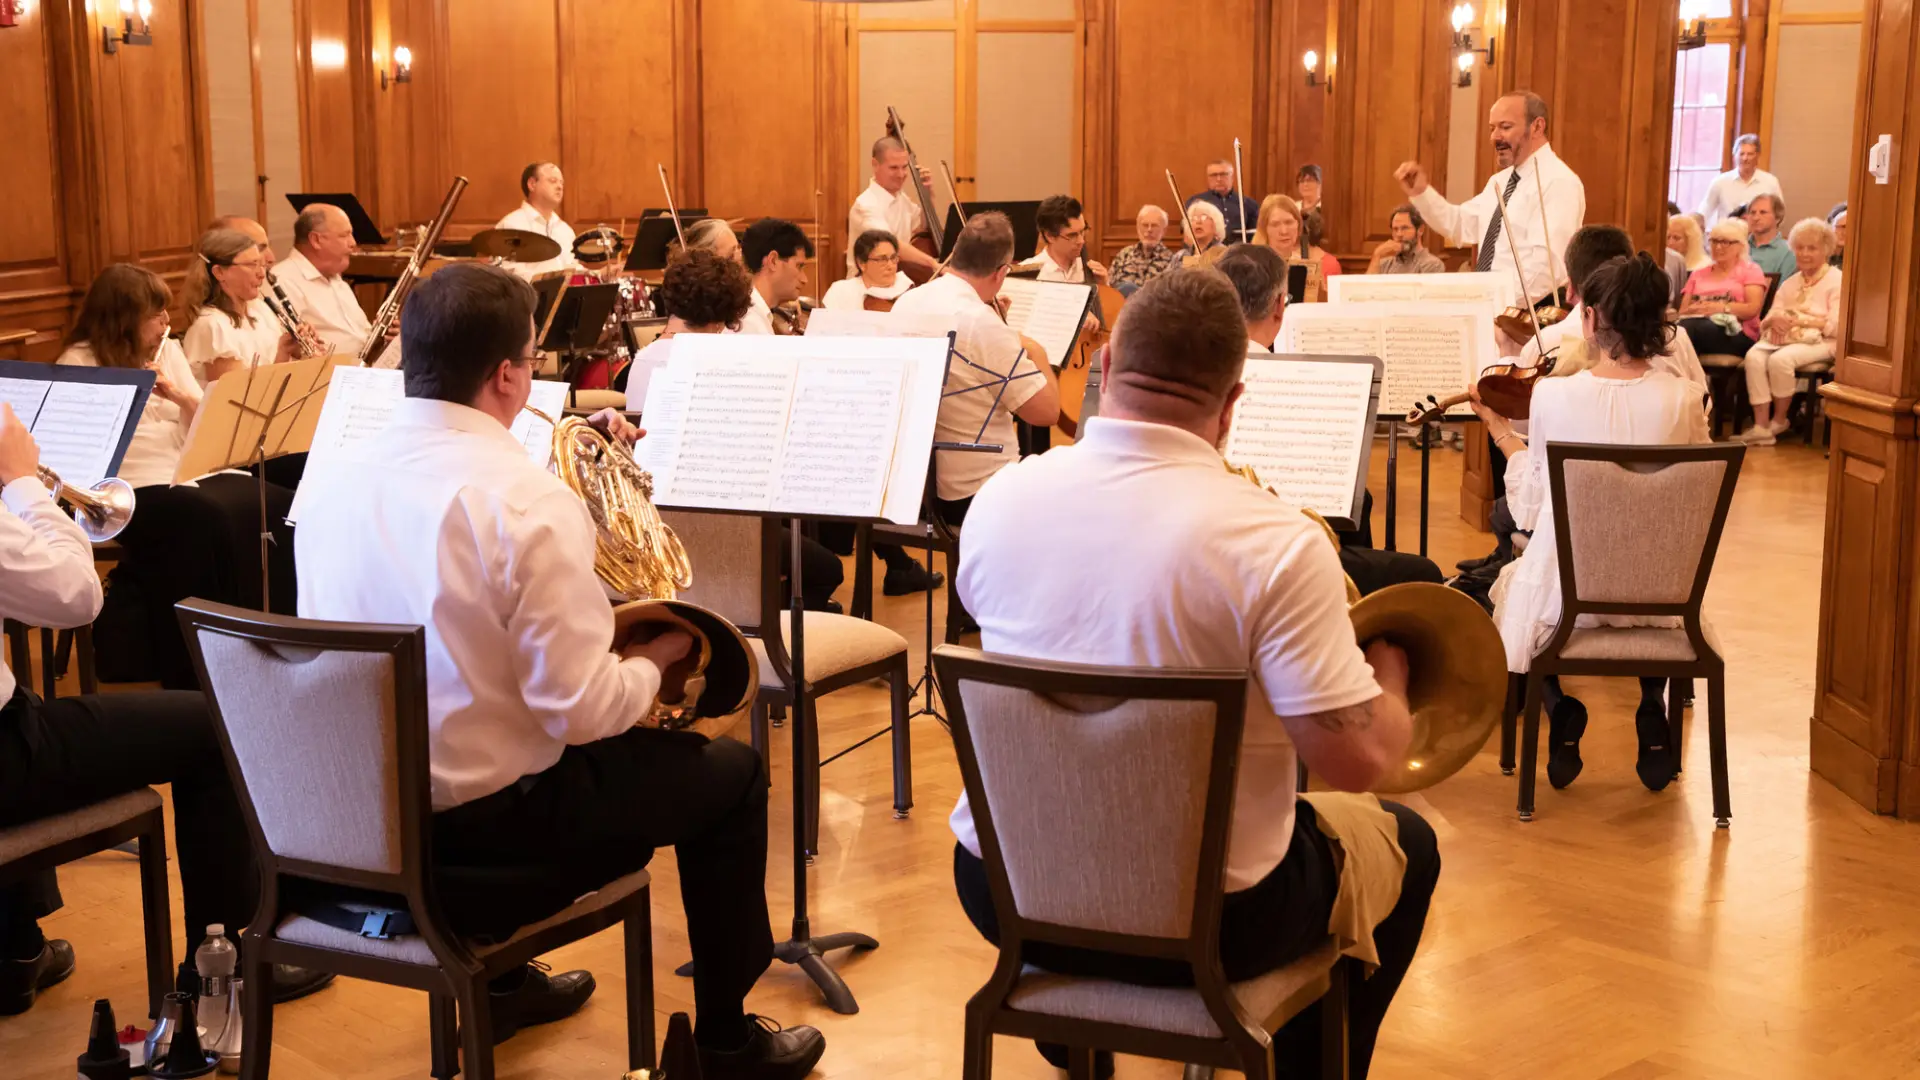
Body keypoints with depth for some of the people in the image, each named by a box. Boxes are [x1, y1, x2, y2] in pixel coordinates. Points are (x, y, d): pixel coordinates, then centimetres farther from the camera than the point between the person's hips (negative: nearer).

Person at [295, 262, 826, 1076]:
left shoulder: (332, 476, -2)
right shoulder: (526, 498, -23)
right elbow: (582, 711, -25)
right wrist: (654, 661, -4)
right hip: (479, 824, -7)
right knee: (731, 772, 13)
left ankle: (501, 981, 47)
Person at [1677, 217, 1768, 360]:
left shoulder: (1750, 270, 15)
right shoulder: (1699, 274, 28)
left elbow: (1753, 309, -2)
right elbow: (1682, 312, 17)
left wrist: (1720, 308, -16)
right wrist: (1695, 309, -7)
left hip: (1735, 333, -3)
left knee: (1691, 327, -38)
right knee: (1681, 329, -37)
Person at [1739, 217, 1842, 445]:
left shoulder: (1836, 280, 3)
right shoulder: (1791, 282, 23)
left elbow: (1836, 326, -9)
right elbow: (1768, 317, 15)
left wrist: (1798, 320, -13)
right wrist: (1776, 320, -10)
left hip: (1819, 341, -5)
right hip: (1785, 337, 5)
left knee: (1780, 359, -35)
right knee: (1754, 356, -28)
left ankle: (1779, 420, -11)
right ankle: (1761, 426, -32)